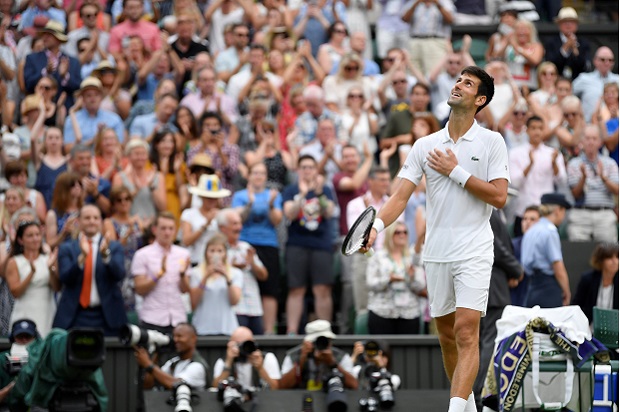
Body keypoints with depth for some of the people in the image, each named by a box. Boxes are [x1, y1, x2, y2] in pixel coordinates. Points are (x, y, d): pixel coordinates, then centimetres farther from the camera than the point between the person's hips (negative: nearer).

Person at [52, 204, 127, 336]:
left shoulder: (114, 247, 9)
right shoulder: (67, 248, 9)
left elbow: (119, 274, -7)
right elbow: (65, 278, -6)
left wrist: (105, 255, -25)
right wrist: (82, 256, -22)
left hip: (106, 316, 0)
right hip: (75, 317, 0)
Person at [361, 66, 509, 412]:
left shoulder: (492, 142, -1)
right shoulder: (426, 145, 8)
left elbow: (499, 196, -8)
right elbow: (402, 194, 0)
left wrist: (456, 171, -11)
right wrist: (376, 226, -17)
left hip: (474, 251, -4)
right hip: (437, 251, 4)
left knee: (466, 331, -16)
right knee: (447, 334, 10)